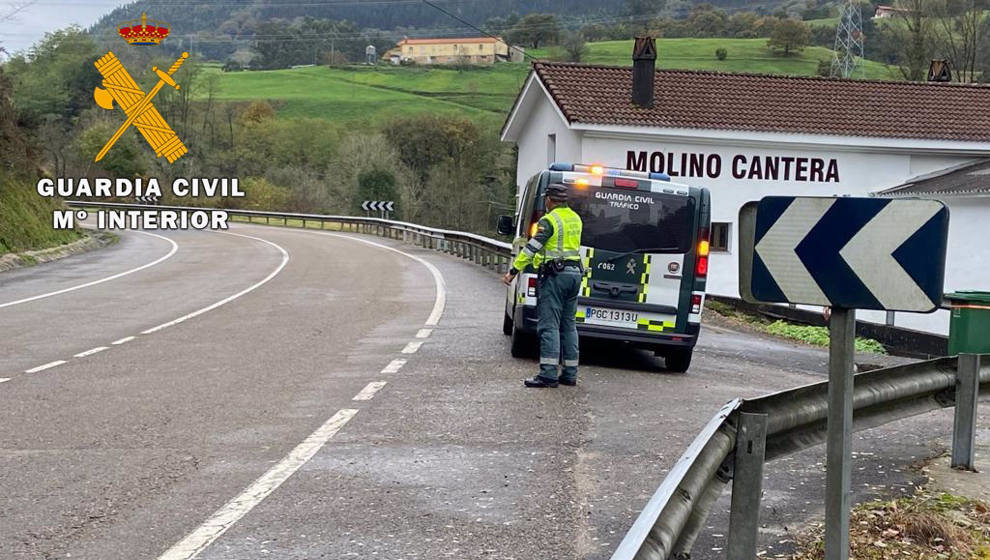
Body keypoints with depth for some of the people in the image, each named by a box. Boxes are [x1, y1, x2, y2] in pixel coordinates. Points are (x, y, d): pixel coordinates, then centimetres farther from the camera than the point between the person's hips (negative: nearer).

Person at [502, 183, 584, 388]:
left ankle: (548, 374, -13)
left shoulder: (549, 220, -10)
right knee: (568, 325, 12)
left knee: (549, 325, -8)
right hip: (574, 274, 8)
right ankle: (570, 374, 13)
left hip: (555, 275, -8)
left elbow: (532, 248, -16)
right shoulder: (575, 219, 14)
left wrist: (513, 271, -16)